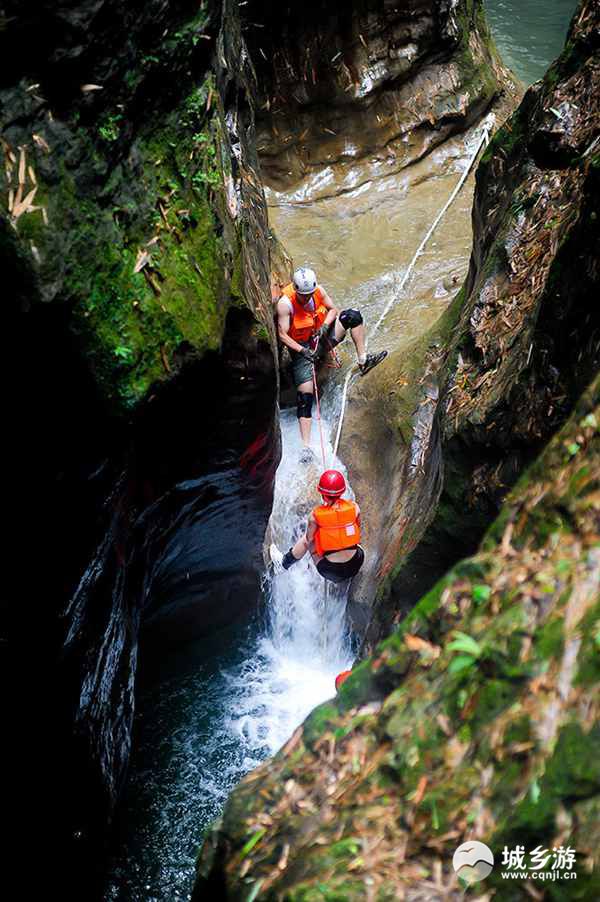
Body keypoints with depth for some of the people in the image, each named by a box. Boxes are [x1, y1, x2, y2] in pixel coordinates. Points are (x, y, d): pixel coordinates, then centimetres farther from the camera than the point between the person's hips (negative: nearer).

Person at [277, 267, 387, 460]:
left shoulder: (318, 290, -11)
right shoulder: (285, 303, -23)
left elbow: (332, 309, 3)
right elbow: (282, 335, -21)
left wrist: (325, 326, -17)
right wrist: (302, 350, -33)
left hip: (323, 337, 5)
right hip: (301, 347, -5)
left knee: (352, 315, -15)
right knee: (305, 398, -15)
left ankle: (363, 360, -12)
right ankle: (306, 446, -15)